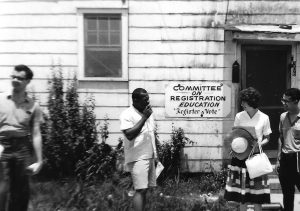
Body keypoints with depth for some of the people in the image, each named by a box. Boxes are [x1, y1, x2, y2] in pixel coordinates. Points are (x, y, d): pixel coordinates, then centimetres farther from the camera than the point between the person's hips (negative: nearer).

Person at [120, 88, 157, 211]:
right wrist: (144, 118, -21)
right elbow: (129, 135, -23)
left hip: (149, 157, 8)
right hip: (138, 158, -8)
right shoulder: (127, 114, -11)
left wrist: (155, 156, 19)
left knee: (144, 190, 10)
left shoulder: (148, 114, 14)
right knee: (140, 190, -11)